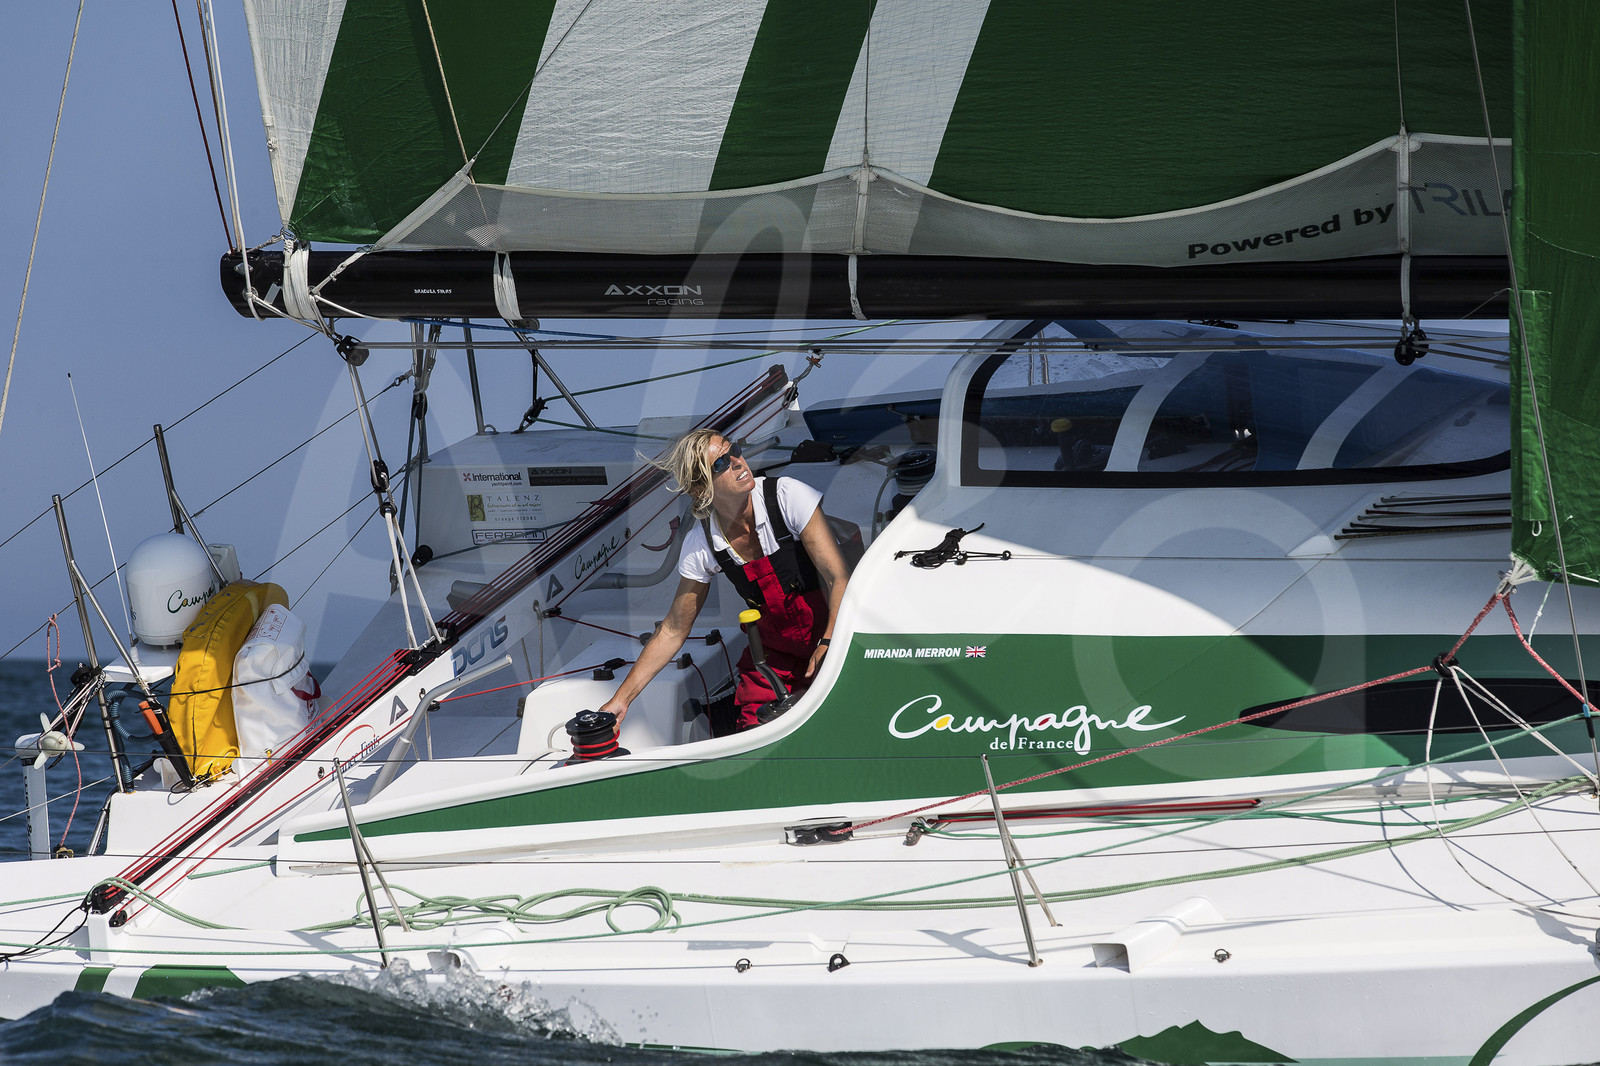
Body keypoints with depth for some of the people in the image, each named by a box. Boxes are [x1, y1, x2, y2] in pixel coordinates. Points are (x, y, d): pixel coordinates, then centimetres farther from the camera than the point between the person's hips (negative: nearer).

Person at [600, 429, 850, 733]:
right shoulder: (700, 545, -8)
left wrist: (828, 646, -34)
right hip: (774, 651, 3)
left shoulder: (789, 497, -18)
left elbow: (840, 579, -18)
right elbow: (673, 631, 2)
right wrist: (621, 698, -2)